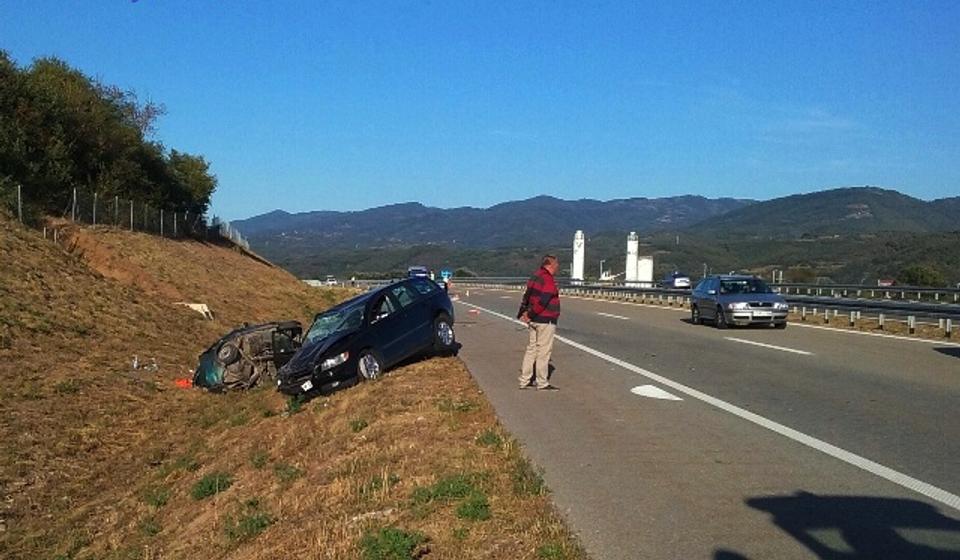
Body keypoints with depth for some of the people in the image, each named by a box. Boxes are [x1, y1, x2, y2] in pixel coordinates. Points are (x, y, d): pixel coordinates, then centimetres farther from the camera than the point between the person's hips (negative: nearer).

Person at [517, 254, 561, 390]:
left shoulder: (535, 277, 13)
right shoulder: (548, 280, -17)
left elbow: (527, 296, 14)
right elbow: (542, 301, -23)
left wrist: (522, 313, 10)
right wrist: (530, 315, -14)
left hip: (534, 320, 9)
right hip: (545, 321, -9)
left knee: (531, 349, 13)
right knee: (543, 351, -1)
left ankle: (524, 381, 18)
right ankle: (542, 383, 6)